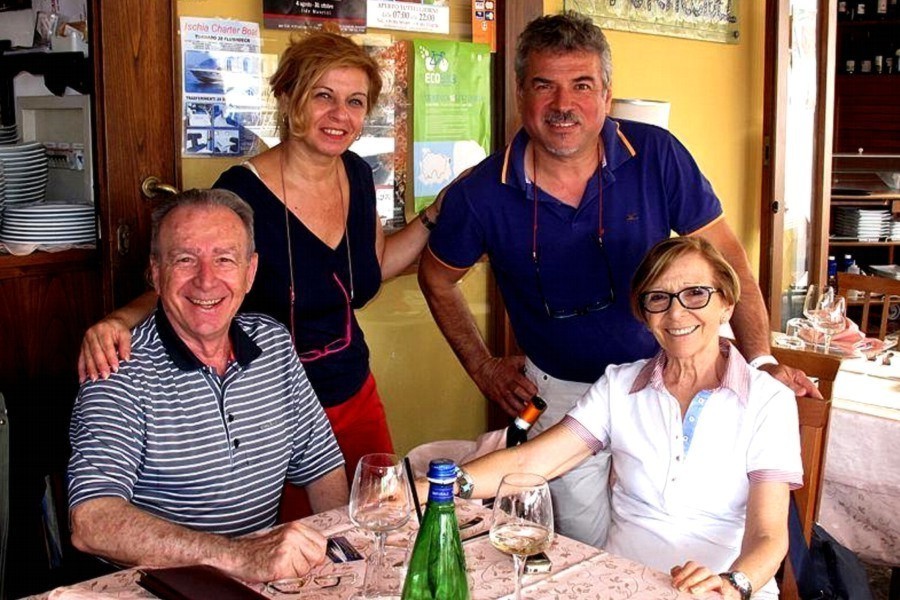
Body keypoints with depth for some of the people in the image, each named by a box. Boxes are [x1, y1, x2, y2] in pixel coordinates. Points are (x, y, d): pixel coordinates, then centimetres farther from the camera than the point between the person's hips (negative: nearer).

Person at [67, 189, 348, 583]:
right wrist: (238, 556, -34)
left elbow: (322, 466, 12)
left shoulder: (274, 342, 4)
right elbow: (90, 523, -25)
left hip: (264, 578, 5)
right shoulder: (121, 373, -13)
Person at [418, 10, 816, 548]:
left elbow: (727, 257, -8)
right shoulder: (483, 194, -15)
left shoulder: (657, 157, -15)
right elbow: (437, 277, 4)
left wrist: (761, 361, -15)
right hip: (561, 393, 0)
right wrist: (483, 367, 2)